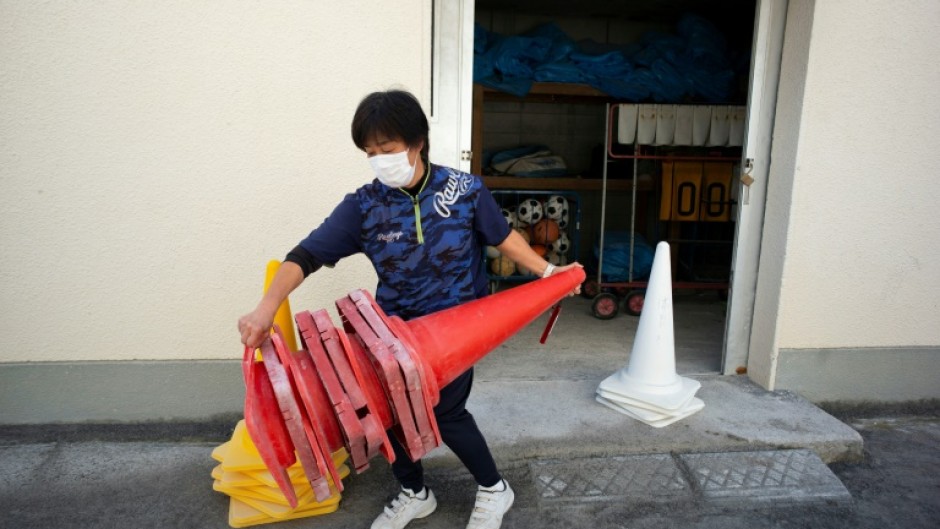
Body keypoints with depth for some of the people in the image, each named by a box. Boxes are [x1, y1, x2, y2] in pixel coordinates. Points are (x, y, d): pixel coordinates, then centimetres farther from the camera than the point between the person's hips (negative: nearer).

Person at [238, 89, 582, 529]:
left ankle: (493, 489, 24)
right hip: (395, 328, 3)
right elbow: (306, 255, -17)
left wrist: (546, 271, 0)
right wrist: (266, 308, -29)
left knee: (443, 411, -5)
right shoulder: (363, 205, -12)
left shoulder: (465, 190, -12)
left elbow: (504, 238, 2)